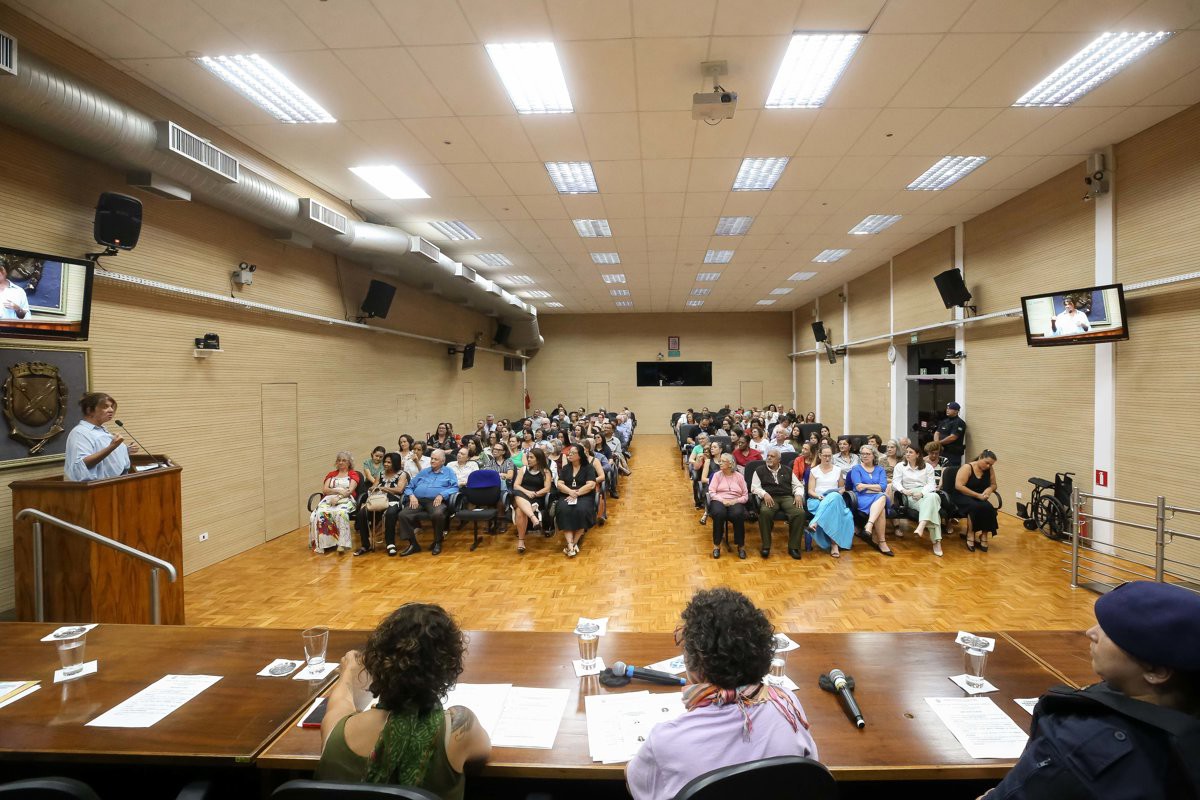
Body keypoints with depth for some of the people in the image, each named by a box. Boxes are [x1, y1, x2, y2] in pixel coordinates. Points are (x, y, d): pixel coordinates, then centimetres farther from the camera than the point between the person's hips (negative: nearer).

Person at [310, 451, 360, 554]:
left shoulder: (353, 474, 16)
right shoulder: (331, 475, 26)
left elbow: (350, 490, 0)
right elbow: (325, 490, 10)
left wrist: (338, 497, -16)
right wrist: (339, 491, -7)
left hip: (346, 500, -3)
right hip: (329, 499, 3)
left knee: (341, 513, -39)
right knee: (319, 513, -31)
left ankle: (341, 544, -41)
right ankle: (321, 543, -28)